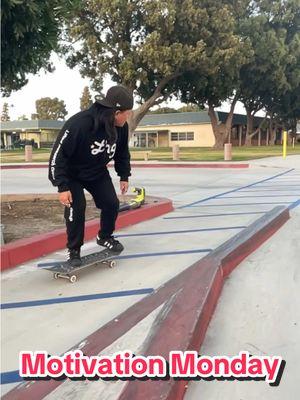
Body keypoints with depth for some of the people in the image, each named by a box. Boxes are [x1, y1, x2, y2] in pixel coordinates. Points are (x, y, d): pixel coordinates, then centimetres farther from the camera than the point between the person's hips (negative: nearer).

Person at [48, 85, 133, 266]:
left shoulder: (121, 127, -17)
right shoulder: (79, 124, -37)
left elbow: (122, 153, 4)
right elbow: (58, 155, -31)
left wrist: (124, 176, 6)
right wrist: (62, 186, -32)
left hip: (98, 173, 5)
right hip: (72, 174, -5)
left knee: (112, 204, -2)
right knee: (76, 208, -15)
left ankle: (105, 237, 25)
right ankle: (73, 250, 5)